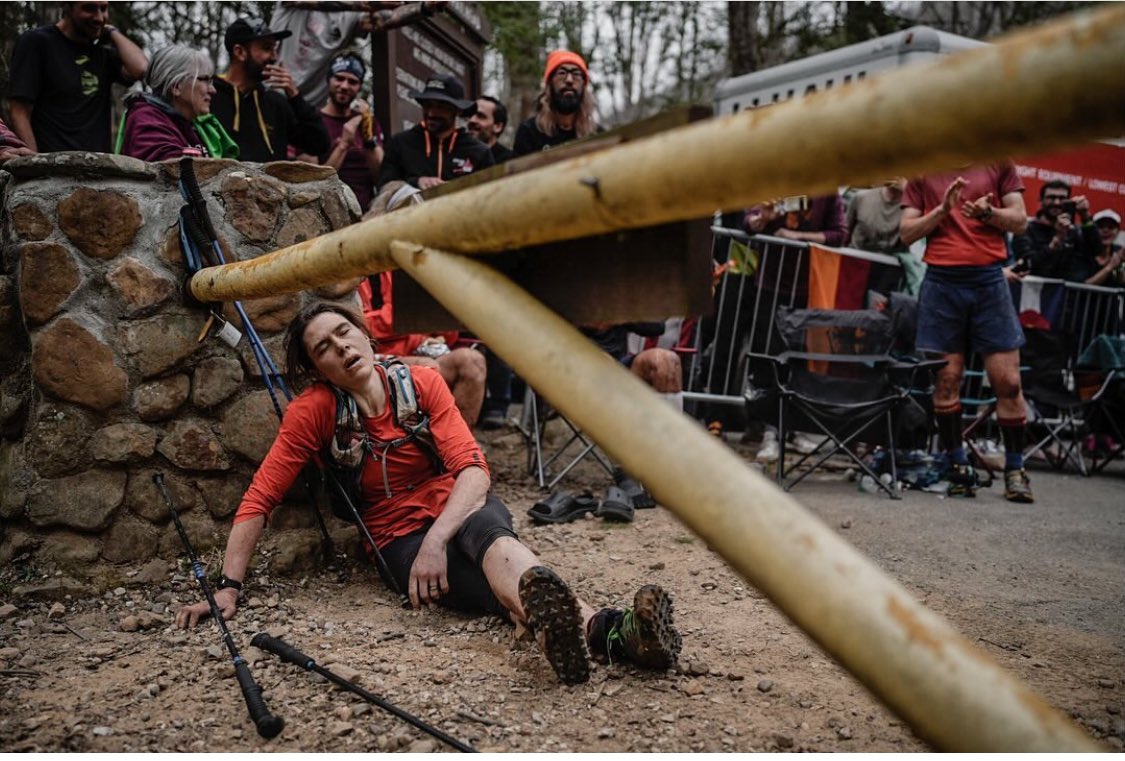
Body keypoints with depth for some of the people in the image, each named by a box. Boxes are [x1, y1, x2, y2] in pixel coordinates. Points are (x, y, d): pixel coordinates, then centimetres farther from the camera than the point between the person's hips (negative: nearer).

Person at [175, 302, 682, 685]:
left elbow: (472, 469, -14)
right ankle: (602, 629, -67)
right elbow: (259, 500, -6)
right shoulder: (313, 411, -8)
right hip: (400, 536, -1)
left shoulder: (420, 382, -5)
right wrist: (228, 586, -16)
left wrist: (436, 540, -30)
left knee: (487, 532, -40)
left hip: (461, 509, 1)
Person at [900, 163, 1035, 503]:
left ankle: (1015, 469, 9)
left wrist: (988, 212, -10)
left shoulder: (998, 163, 11)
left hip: (989, 280, 0)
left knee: (1008, 381, -2)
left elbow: (1020, 221, 9)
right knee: (946, 379, 0)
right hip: (941, 282, 0)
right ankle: (957, 465, 11)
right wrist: (943, 209, -9)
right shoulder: (923, 171, 11)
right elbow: (907, 233, 6)